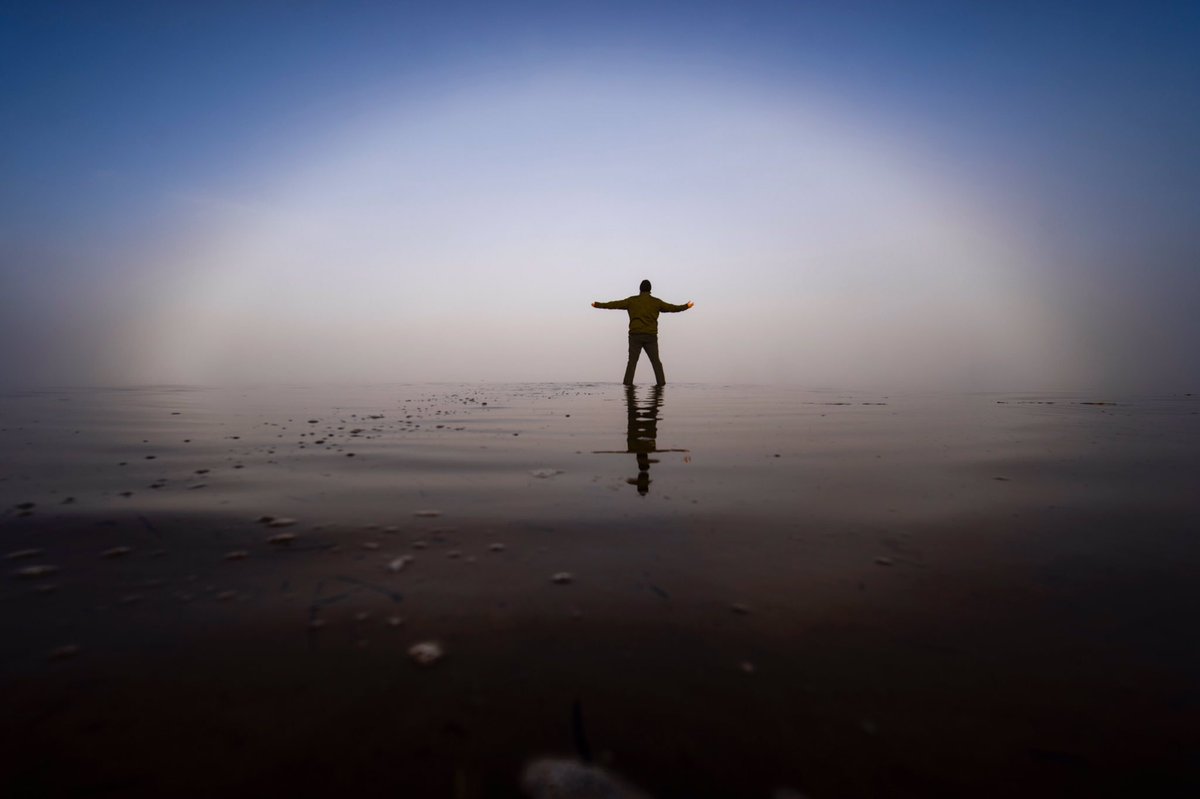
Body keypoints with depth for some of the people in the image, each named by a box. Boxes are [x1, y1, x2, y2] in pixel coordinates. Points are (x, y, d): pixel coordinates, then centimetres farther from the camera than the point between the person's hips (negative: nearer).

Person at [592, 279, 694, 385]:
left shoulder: (631, 300, 3)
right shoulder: (656, 302, 5)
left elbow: (614, 304, 4)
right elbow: (671, 308, 13)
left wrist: (598, 305, 12)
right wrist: (686, 306, 28)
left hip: (635, 335, 0)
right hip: (651, 336, 0)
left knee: (632, 361, 5)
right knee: (655, 361, 7)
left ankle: (628, 381, -3)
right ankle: (661, 381, 0)